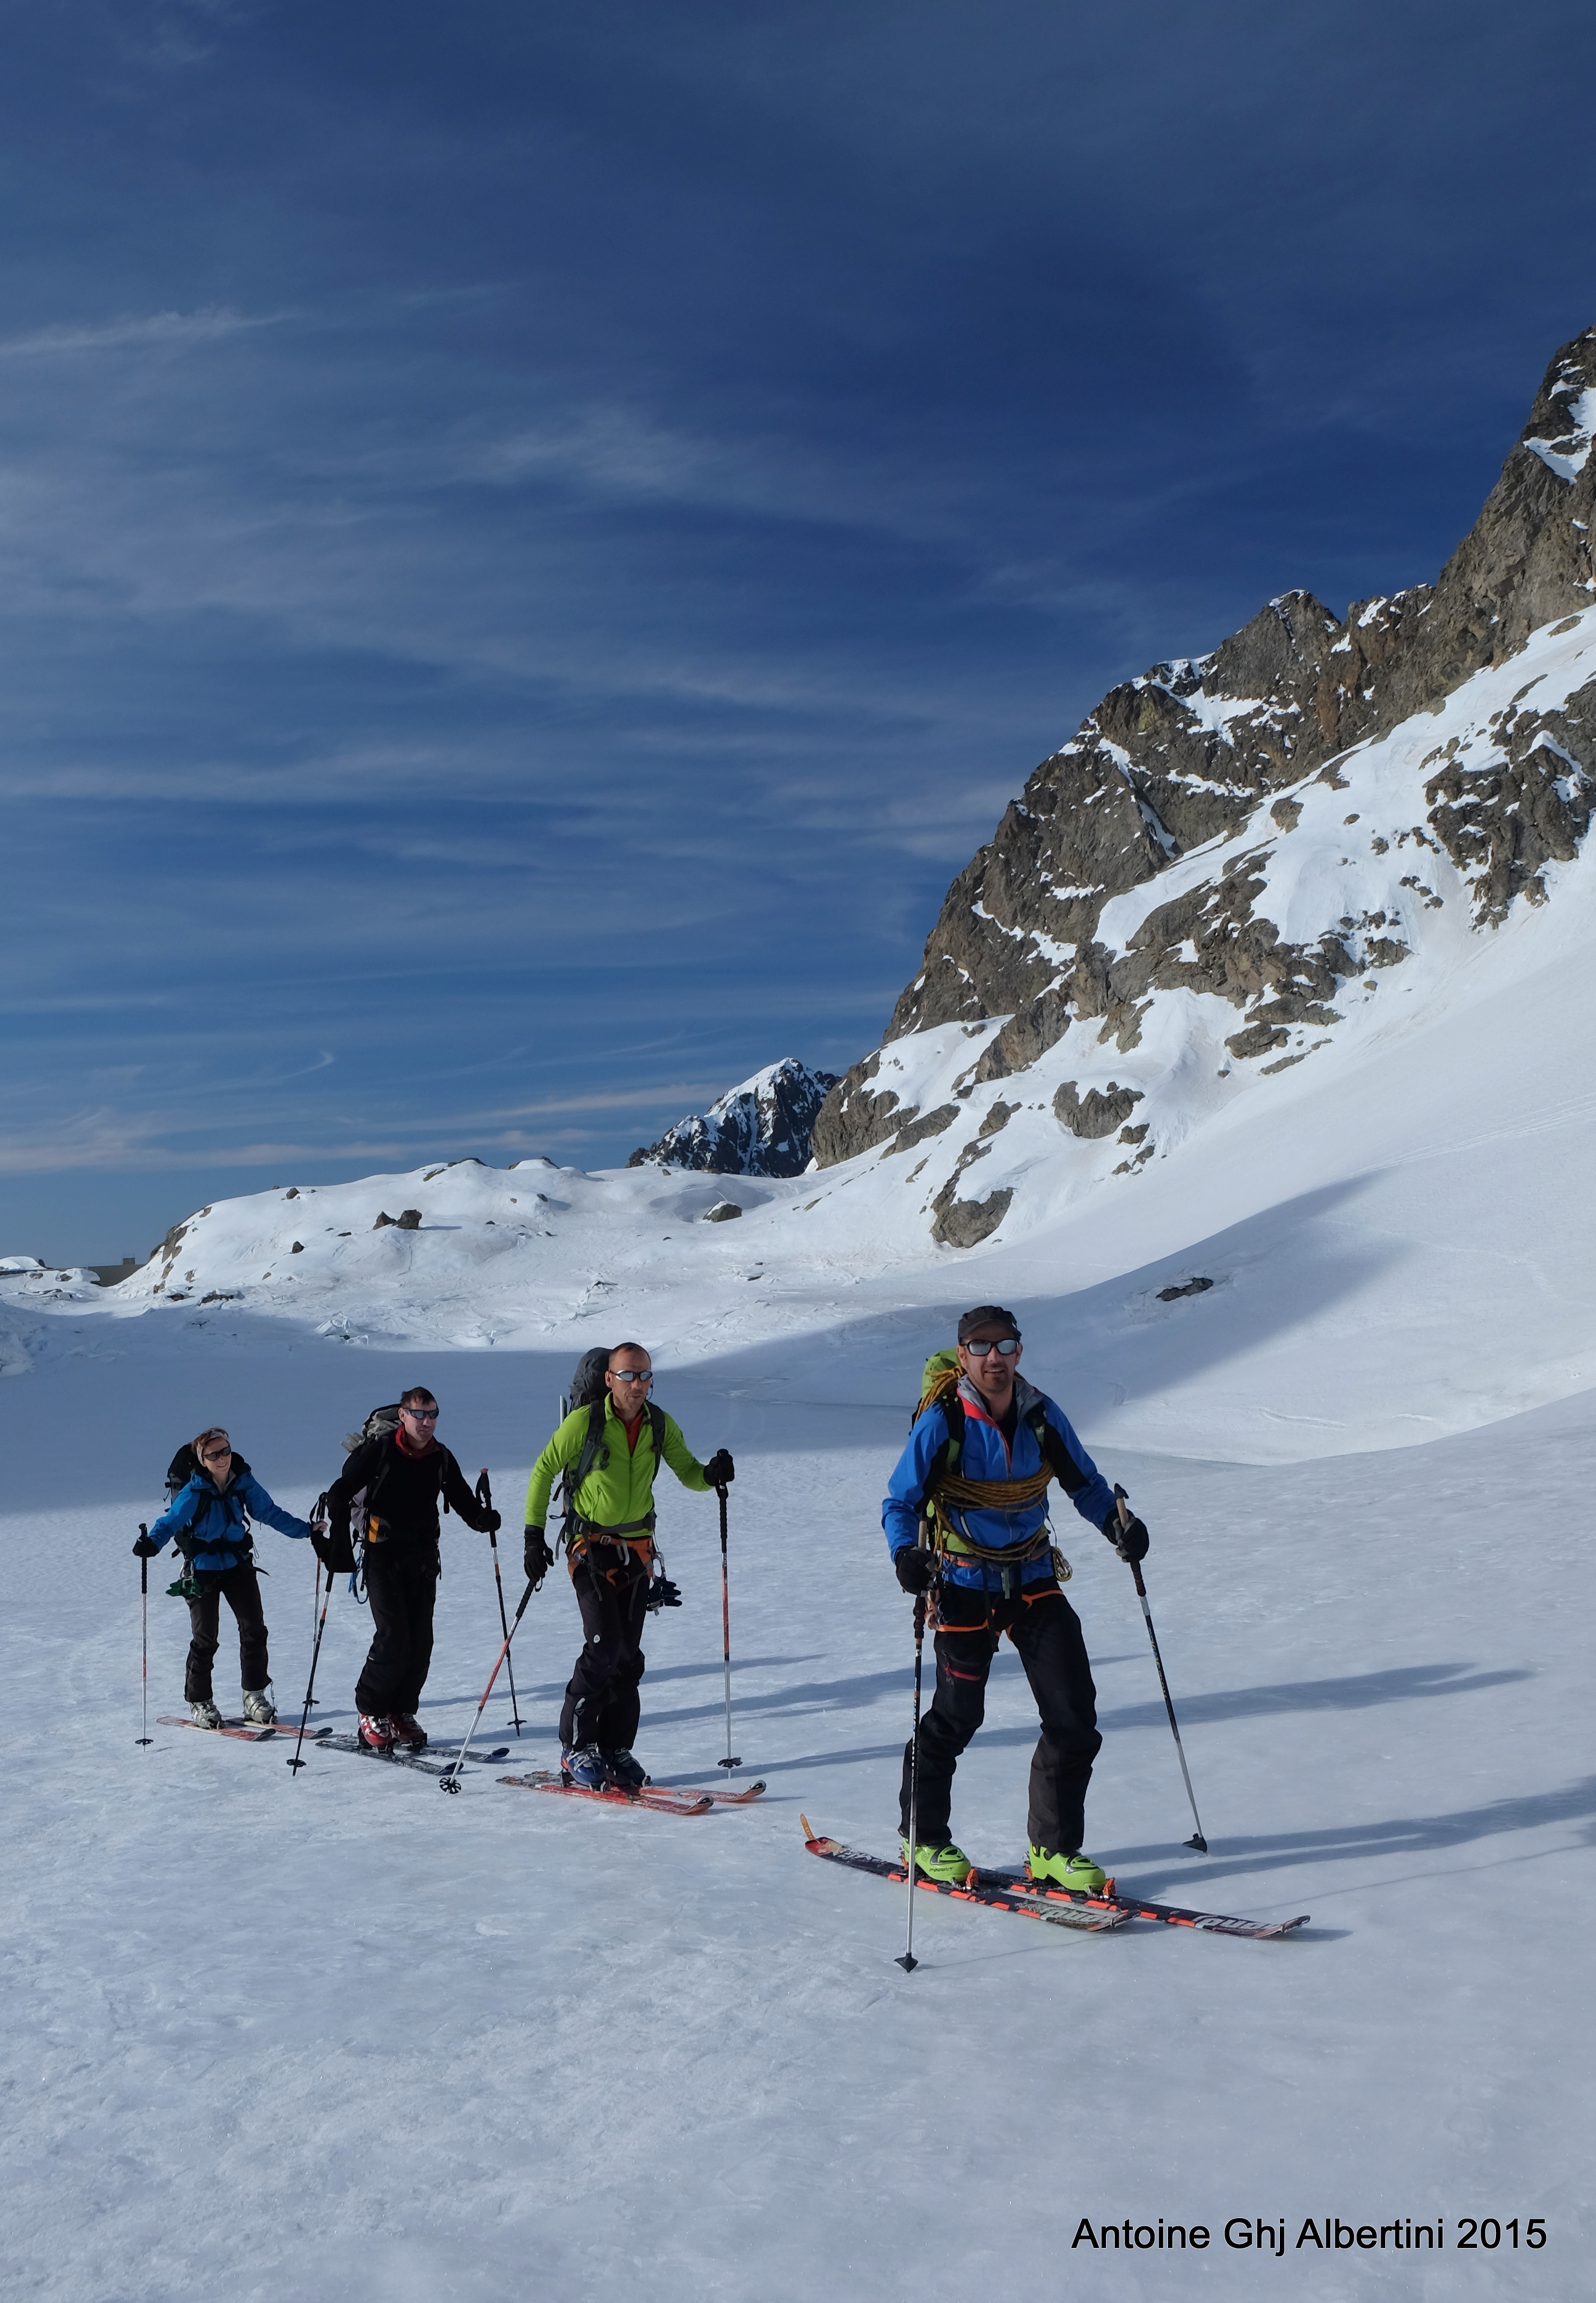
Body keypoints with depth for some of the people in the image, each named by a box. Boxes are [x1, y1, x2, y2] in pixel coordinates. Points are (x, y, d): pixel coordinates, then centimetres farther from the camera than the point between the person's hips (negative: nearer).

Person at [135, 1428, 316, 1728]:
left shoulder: (244, 1482, -7)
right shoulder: (193, 1492, -17)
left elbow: (269, 1512, 1)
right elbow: (170, 1522, -20)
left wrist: (305, 1529, -3)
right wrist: (151, 1543, -40)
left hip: (238, 1564, 4)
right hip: (203, 1570, -4)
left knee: (254, 1628, 1)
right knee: (206, 1638, 0)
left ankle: (255, 1694, 15)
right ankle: (198, 1701, 18)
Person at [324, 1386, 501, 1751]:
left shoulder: (441, 1458, 7)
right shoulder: (378, 1451, -6)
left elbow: (463, 1502, 12)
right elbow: (340, 1492, -3)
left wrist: (483, 1518, -9)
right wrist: (340, 1541, -14)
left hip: (424, 1561, 4)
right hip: (384, 1558, -4)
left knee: (420, 1642, 0)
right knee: (393, 1639, -13)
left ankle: (401, 1713, 16)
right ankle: (372, 1714, 5)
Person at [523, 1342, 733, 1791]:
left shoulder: (660, 1426, -1)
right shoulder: (584, 1422, -13)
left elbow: (687, 1472, 5)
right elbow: (543, 1472, -4)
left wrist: (711, 1474, -19)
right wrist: (534, 1536, -7)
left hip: (637, 1548, 4)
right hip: (591, 1547, -4)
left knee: (629, 1654, 5)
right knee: (604, 1644, -15)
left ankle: (615, 1750, 16)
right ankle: (575, 1748, -2)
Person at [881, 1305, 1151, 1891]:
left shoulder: (1041, 1415, -4)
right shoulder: (942, 1422, -15)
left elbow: (1083, 1481, 9)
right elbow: (900, 1502, -10)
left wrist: (1117, 1523, -10)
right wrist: (907, 1553, -30)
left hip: (1034, 1578, 4)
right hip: (965, 1585, -4)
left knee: (1074, 1716, -2)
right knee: (958, 1715, 3)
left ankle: (1053, 1848, 14)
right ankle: (923, 1838, 26)